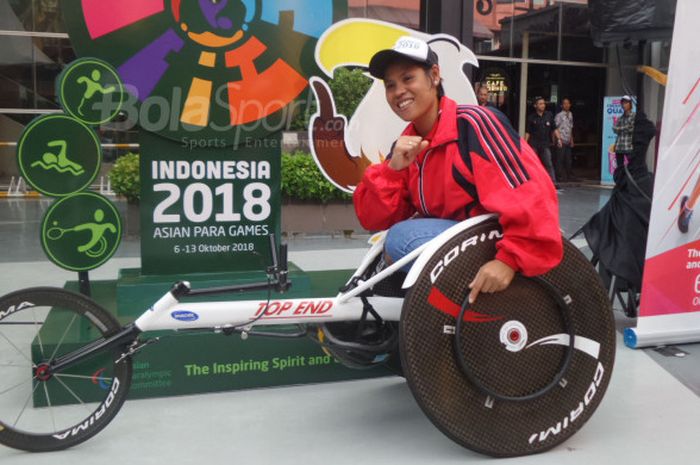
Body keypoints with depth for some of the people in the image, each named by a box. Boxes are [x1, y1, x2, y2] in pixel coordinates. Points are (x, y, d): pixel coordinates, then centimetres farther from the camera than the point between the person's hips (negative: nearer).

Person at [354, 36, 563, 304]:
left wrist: (510, 259, -32)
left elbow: (530, 194, -26)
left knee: (402, 239, -22)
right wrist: (393, 168, -13)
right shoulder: (406, 145, 6)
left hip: (494, 243, -7)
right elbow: (373, 219, 1)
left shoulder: (472, 124, -17)